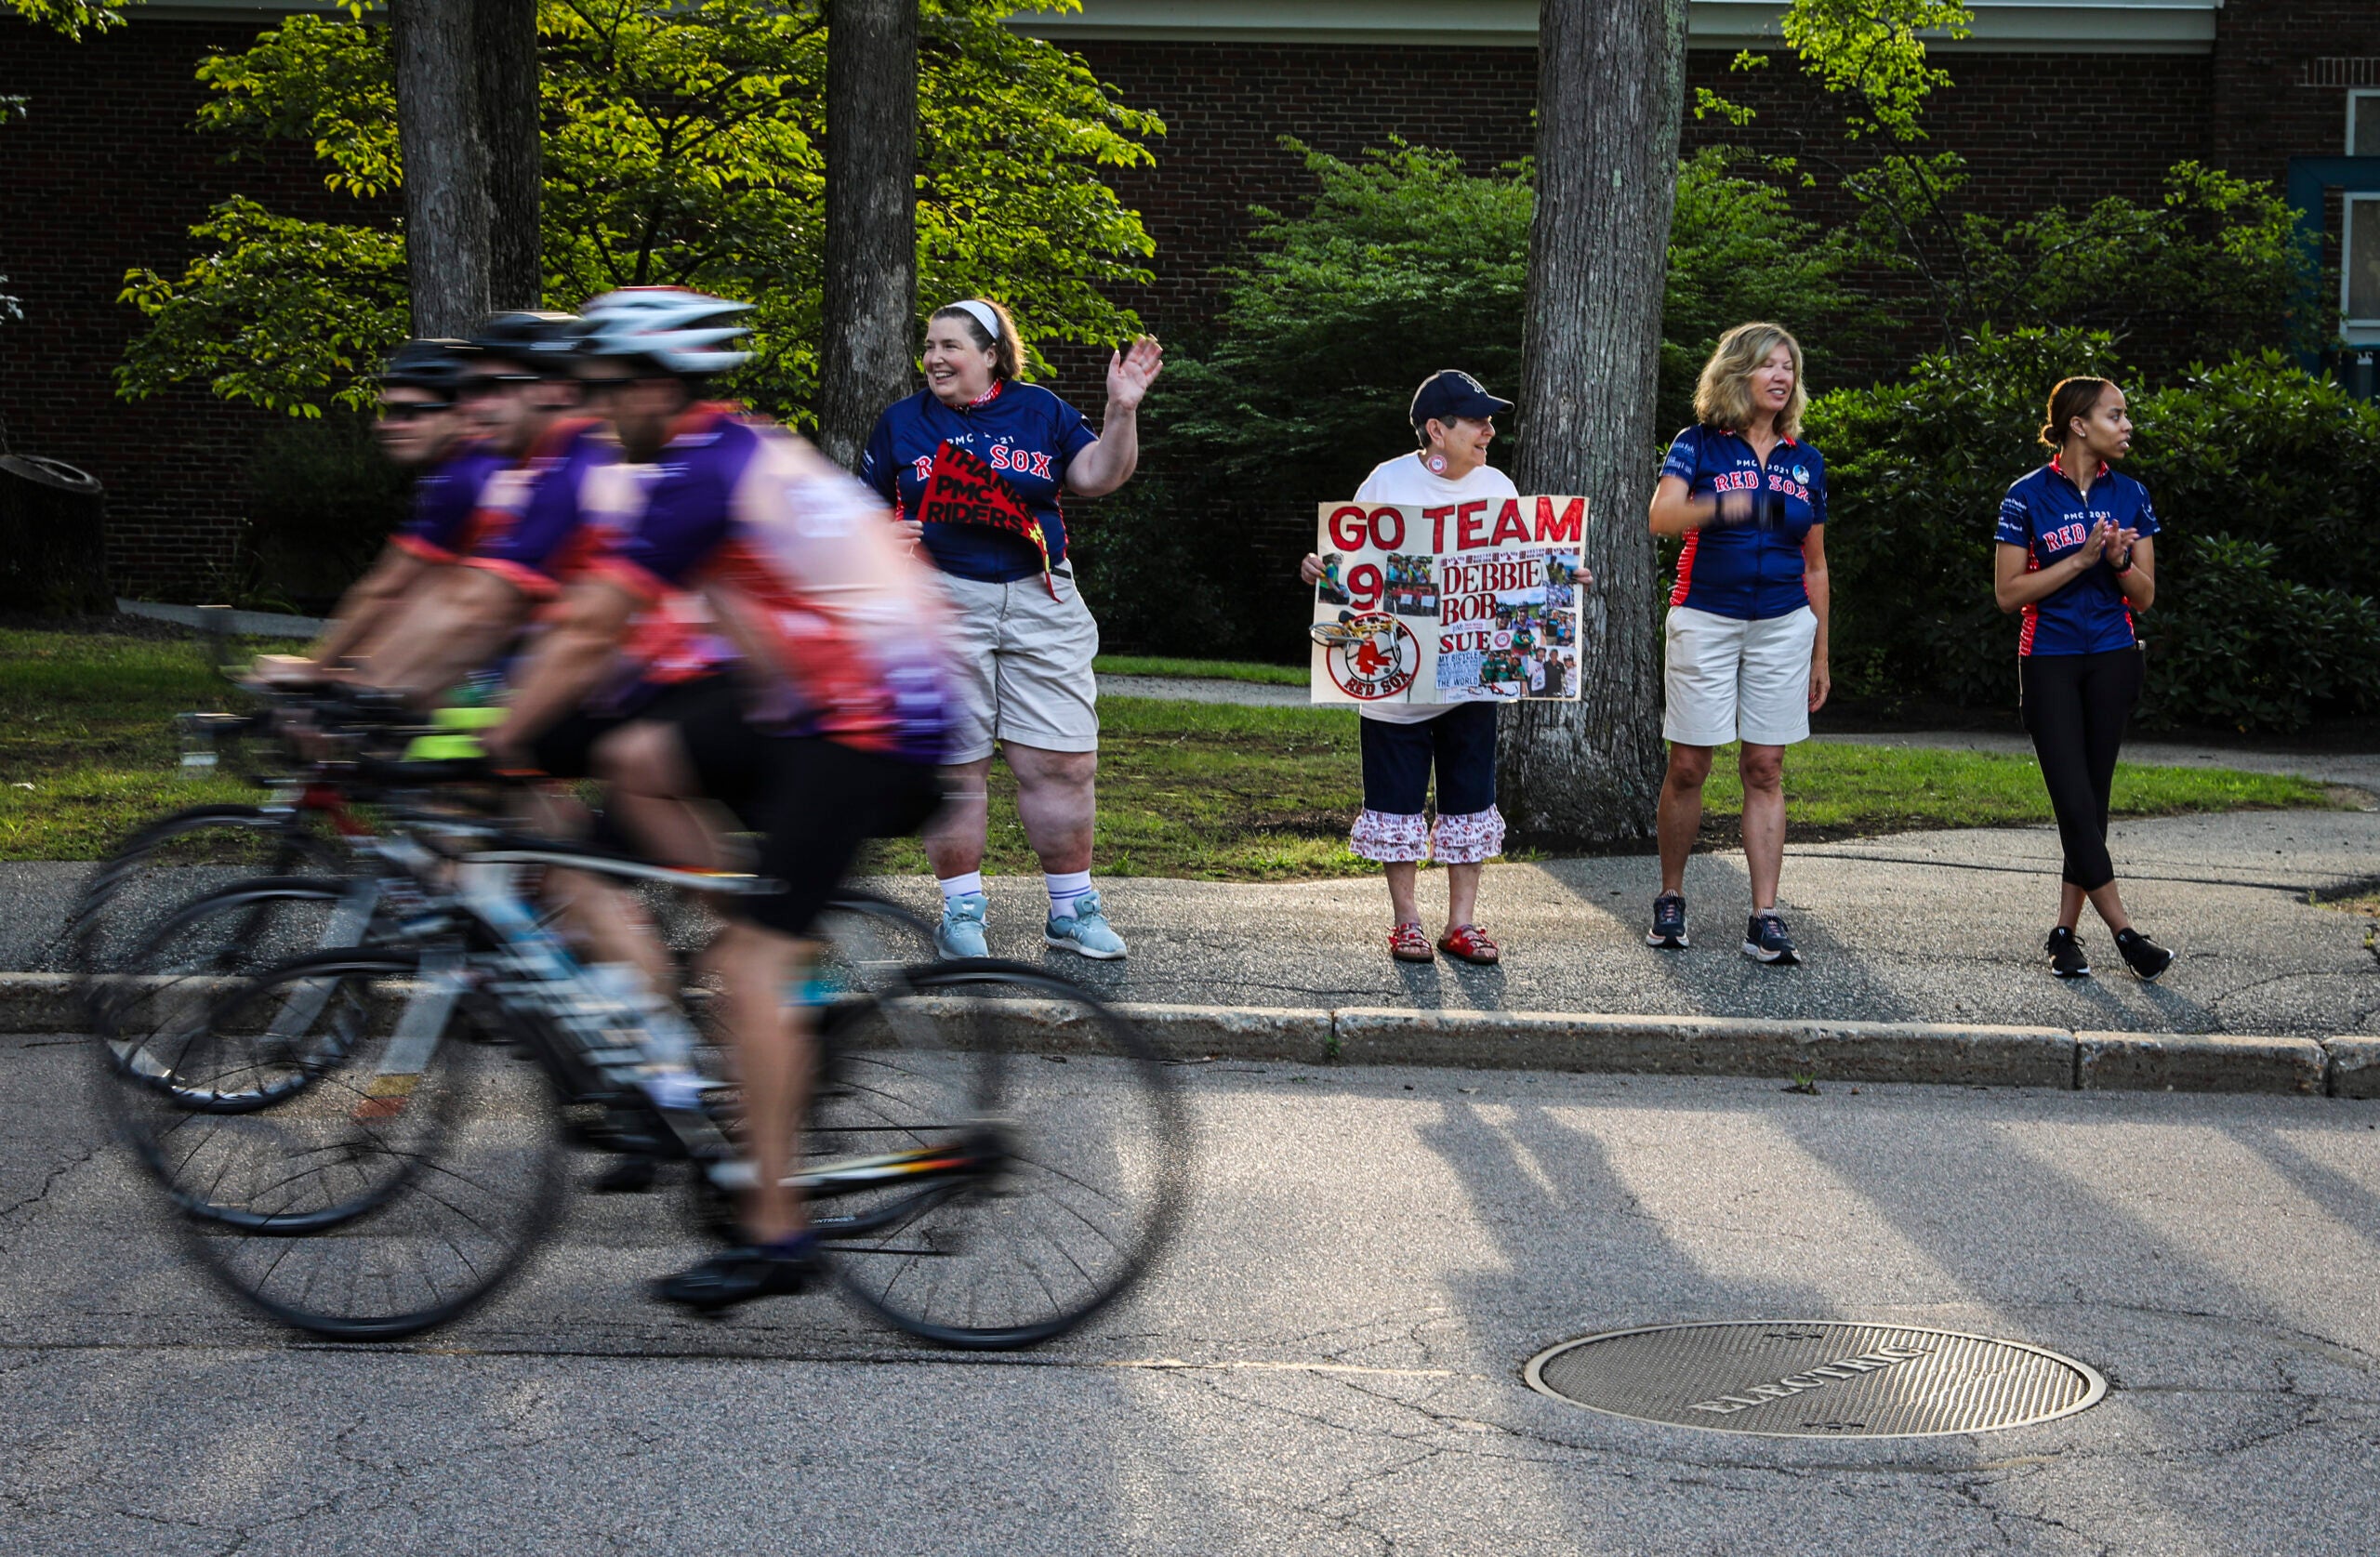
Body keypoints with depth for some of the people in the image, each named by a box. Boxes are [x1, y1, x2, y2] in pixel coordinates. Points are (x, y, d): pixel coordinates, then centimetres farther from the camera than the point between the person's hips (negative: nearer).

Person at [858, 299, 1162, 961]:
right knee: (952, 768, 0)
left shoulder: (1039, 410, 9)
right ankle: (961, 913, 12)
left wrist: (1122, 410, -9)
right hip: (940, 605, -1)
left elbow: (1099, 476, 3)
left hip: (1039, 602, 1)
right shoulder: (901, 422, 9)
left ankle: (1071, 911, 11)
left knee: (1063, 763, 0)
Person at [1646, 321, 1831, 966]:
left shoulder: (1805, 460, 11)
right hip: (1705, 618, -3)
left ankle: (1764, 919, -2)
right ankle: (1670, 898, 17)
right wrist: (1720, 507, -37)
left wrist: (1820, 656, 14)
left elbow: (1815, 566, 15)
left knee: (1766, 769, 0)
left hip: (1783, 624, 3)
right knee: (1687, 766, 0)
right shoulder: (1699, 444, 0)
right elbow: (1661, 516, -18)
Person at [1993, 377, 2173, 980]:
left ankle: (2065, 932, 12)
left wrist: (2119, 561, -14)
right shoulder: (2029, 496, -5)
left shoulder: (2130, 494, 6)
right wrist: (2081, 559, -14)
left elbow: (2144, 596, 7)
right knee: (2074, 800, -11)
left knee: (2093, 798, 4)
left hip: (2112, 659, 3)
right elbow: (2008, 592, -7)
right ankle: (2124, 932, -7)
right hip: (2050, 663, -3)